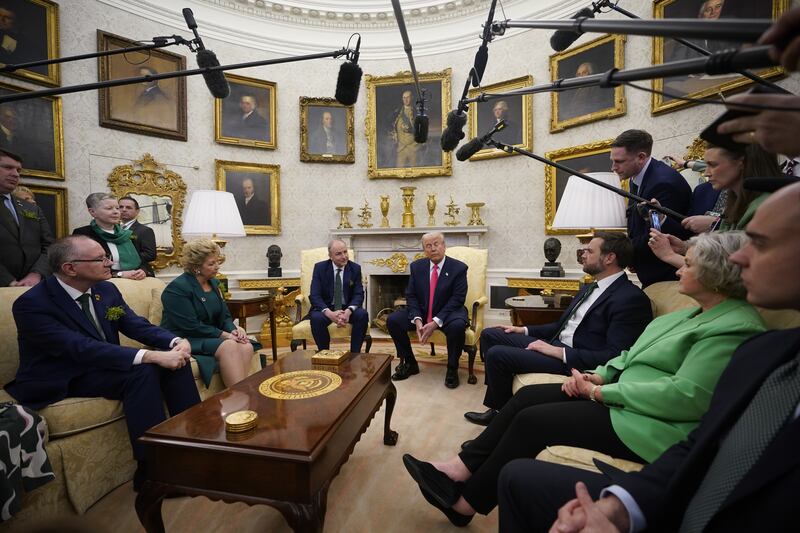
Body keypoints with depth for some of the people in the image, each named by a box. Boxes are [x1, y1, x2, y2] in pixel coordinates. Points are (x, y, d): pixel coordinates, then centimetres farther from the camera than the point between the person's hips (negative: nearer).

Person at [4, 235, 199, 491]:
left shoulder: (106, 289, 0)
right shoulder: (31, 304, -20)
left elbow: (137, 325, -3)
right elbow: (82, 348, -32)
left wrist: (176, 341, -25)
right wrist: (151, 356, -42)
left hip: (102, 365, 6)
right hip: (61, 382, -6)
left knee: (175, 360, -17)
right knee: (141, 371, -32)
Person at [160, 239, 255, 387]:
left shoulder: (213, 283, 12)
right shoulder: (177, 289, -11)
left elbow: (225, 315, 12)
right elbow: (191, 327, -18)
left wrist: (234, 330, -9)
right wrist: (224, 335, -19)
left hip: (210, 337, 7)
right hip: (185, 340, -6)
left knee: (246, 347, -22)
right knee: (229, 346, -32)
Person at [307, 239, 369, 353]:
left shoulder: (355, 268, -1)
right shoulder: (320, 267, -5)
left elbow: (359, 294, -6)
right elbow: (314, 296, -12)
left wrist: (348, 311, -28)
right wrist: (329, 313, -31)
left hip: (347, 309, 1)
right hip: (326, 309, -1)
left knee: (362, 314, -28)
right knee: (316, 318, -33)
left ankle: (355, 353, -15)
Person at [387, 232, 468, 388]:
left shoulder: (459, 268, -10)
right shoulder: (416, 266, 1)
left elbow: (457, 299, -15)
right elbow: (410, 295, 0)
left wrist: (436, 322, -25)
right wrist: (417, 319, -18)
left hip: (448, 313, -3)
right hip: (421, 312, 4)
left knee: (457, 326, -36)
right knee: (392, 320, -15)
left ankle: (452, 369, -9)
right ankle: (409, 363, 5)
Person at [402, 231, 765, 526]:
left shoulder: (735, 326, -16)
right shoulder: (697, 314, 15)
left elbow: (688, 396, -26)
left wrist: (601, 392, -19)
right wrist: (598, 375, -1)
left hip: (653, 425, -9)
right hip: (622, 396, 9)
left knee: (532, 420, -14)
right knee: (527, 396, -3)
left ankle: (467, 502, 4)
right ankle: (459, 470, 1)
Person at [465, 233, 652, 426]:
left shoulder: (631, 298, -15)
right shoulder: (590, 288, 14)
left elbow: (615, 356, -21)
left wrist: (560, 352, -22)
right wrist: (525, 330, 10)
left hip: (575, 360, -9)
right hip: (556, 344, 10)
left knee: (497, 354, -19)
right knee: (489, 335, 5)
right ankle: (499, 399, 12)